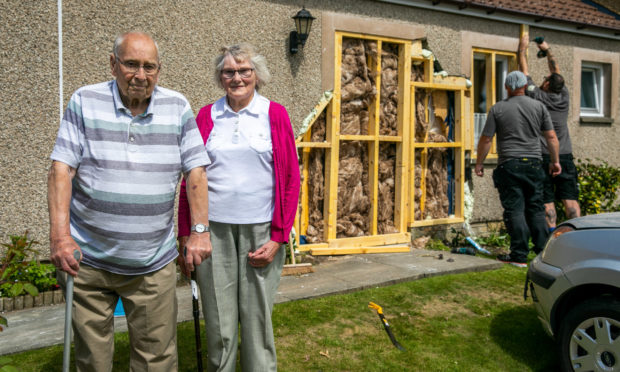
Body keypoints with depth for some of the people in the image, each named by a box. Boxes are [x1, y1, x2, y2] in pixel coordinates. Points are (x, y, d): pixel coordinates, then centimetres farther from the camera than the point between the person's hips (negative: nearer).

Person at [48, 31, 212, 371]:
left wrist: (200, 231, -7)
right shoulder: (84, 102, -1)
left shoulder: (178, 107, 3)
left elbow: (195, 170, 0)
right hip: (87, 261, 0)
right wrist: (59, 234, -16)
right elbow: (61, 169, -6)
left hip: (154, 265, 1)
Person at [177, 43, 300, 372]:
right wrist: (185, 234, 5)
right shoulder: (207, 116, 8)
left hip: (259, 230, -1)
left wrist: (278, 237, -6)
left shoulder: (274, 115, 2)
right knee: (218, 322, 9)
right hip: (213, 228, 2)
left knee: (257, 317, 7)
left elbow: (290, 179, 0)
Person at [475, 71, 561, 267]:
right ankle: (543, 252, 15)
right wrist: (555, 161, 17)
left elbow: (486, 140, -1)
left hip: (509, 165, -3)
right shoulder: (539, 106, 7)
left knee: (515, 210, -2)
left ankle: (519, 256, -1)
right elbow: (551, 137, 7)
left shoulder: (497, 109, -1)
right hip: (533, 164, 3)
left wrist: (479, 163, 9)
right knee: (536, 208, 11)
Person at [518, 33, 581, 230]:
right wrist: (547, 50, 32)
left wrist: (522, 48, 20)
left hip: (542, 156, -4)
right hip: (565, 156, 4)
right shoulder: (564, 97, 7)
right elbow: (557, 73, 23)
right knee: (570, 198, 1)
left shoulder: (537, 97, -4)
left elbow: (524, 71, 7)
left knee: (547, 201, -3)